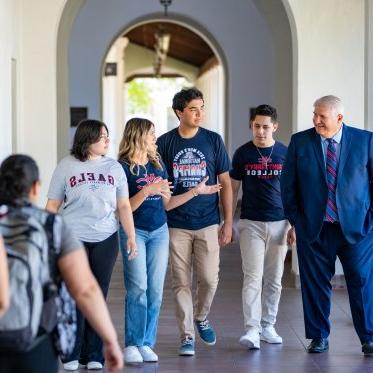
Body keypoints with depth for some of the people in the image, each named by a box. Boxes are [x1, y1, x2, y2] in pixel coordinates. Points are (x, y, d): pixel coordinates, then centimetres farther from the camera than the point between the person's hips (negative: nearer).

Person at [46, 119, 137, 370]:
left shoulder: (114, 168, 8)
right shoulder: (66, 166, 1)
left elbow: (124, 206, 9)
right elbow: (53, 205, 4)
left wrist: (131, 236, 1)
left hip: (106, 239, 2)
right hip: (73, 239, -2)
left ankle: (94, 355, 13)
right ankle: (72, 354, 8)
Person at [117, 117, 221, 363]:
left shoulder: (158, 165, 10)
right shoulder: (124, 168, -8)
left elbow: (166, 203, 14)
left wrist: (196, 191, 10)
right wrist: (147, 190, -23)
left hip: (159, 231, 6)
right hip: (134, 231, -6)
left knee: (155, 291, 3)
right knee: (138, 288, -11)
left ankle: (146, 344, 9)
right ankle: (132, 345, -4)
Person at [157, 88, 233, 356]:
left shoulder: (213, 140, 3)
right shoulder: (165, 143, 1)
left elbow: (225, 183, 6)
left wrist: (228, 222, 3)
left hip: (208, 223, 1)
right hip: (176, 225, 0)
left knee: (209, 279, -1)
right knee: (181, 283, 1)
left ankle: (201, 317, 28)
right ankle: (187, 336, 10)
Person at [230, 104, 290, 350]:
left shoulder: (285, 153, 3)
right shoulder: (243, 154, 2)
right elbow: (233, 189, 7)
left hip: (279, 223, 2)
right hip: (251, 224, -1)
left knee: (274, 280, 8)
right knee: (253, 277, -10)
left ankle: (268, 327, 19)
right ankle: (252, 330, -13)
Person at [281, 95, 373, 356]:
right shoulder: (300, 142, 3)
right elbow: (288, 185, 7)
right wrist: (294, 221, 4)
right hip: (313, 228, 1)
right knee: (315, 285, 6)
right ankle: (319, 337, 20)